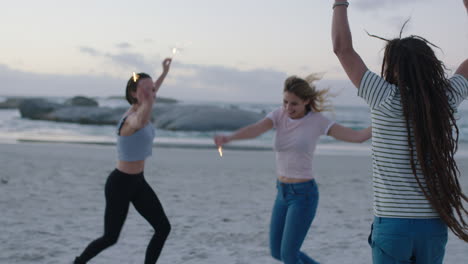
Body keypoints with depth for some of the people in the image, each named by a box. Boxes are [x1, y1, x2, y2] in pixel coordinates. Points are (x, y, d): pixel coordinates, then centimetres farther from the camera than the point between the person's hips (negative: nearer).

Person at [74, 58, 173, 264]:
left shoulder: (139, 110, -1)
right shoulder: (132, 119, -27)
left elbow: (150, 96, 25)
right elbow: (140, 123, -56)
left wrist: (165, 73, 36)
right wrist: (147, 103, -75)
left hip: (138, 182, 8)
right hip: (120, 184, -8)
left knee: (163, 228, 0)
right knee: (110, 238, 6)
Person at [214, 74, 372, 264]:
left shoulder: (317, 120, -11)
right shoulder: (279, 115, -1)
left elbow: (358, 136, -15)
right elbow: (254, 130, -22)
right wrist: (227, 138, -42)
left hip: (304, 195, -6)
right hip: (283, 192, 6)